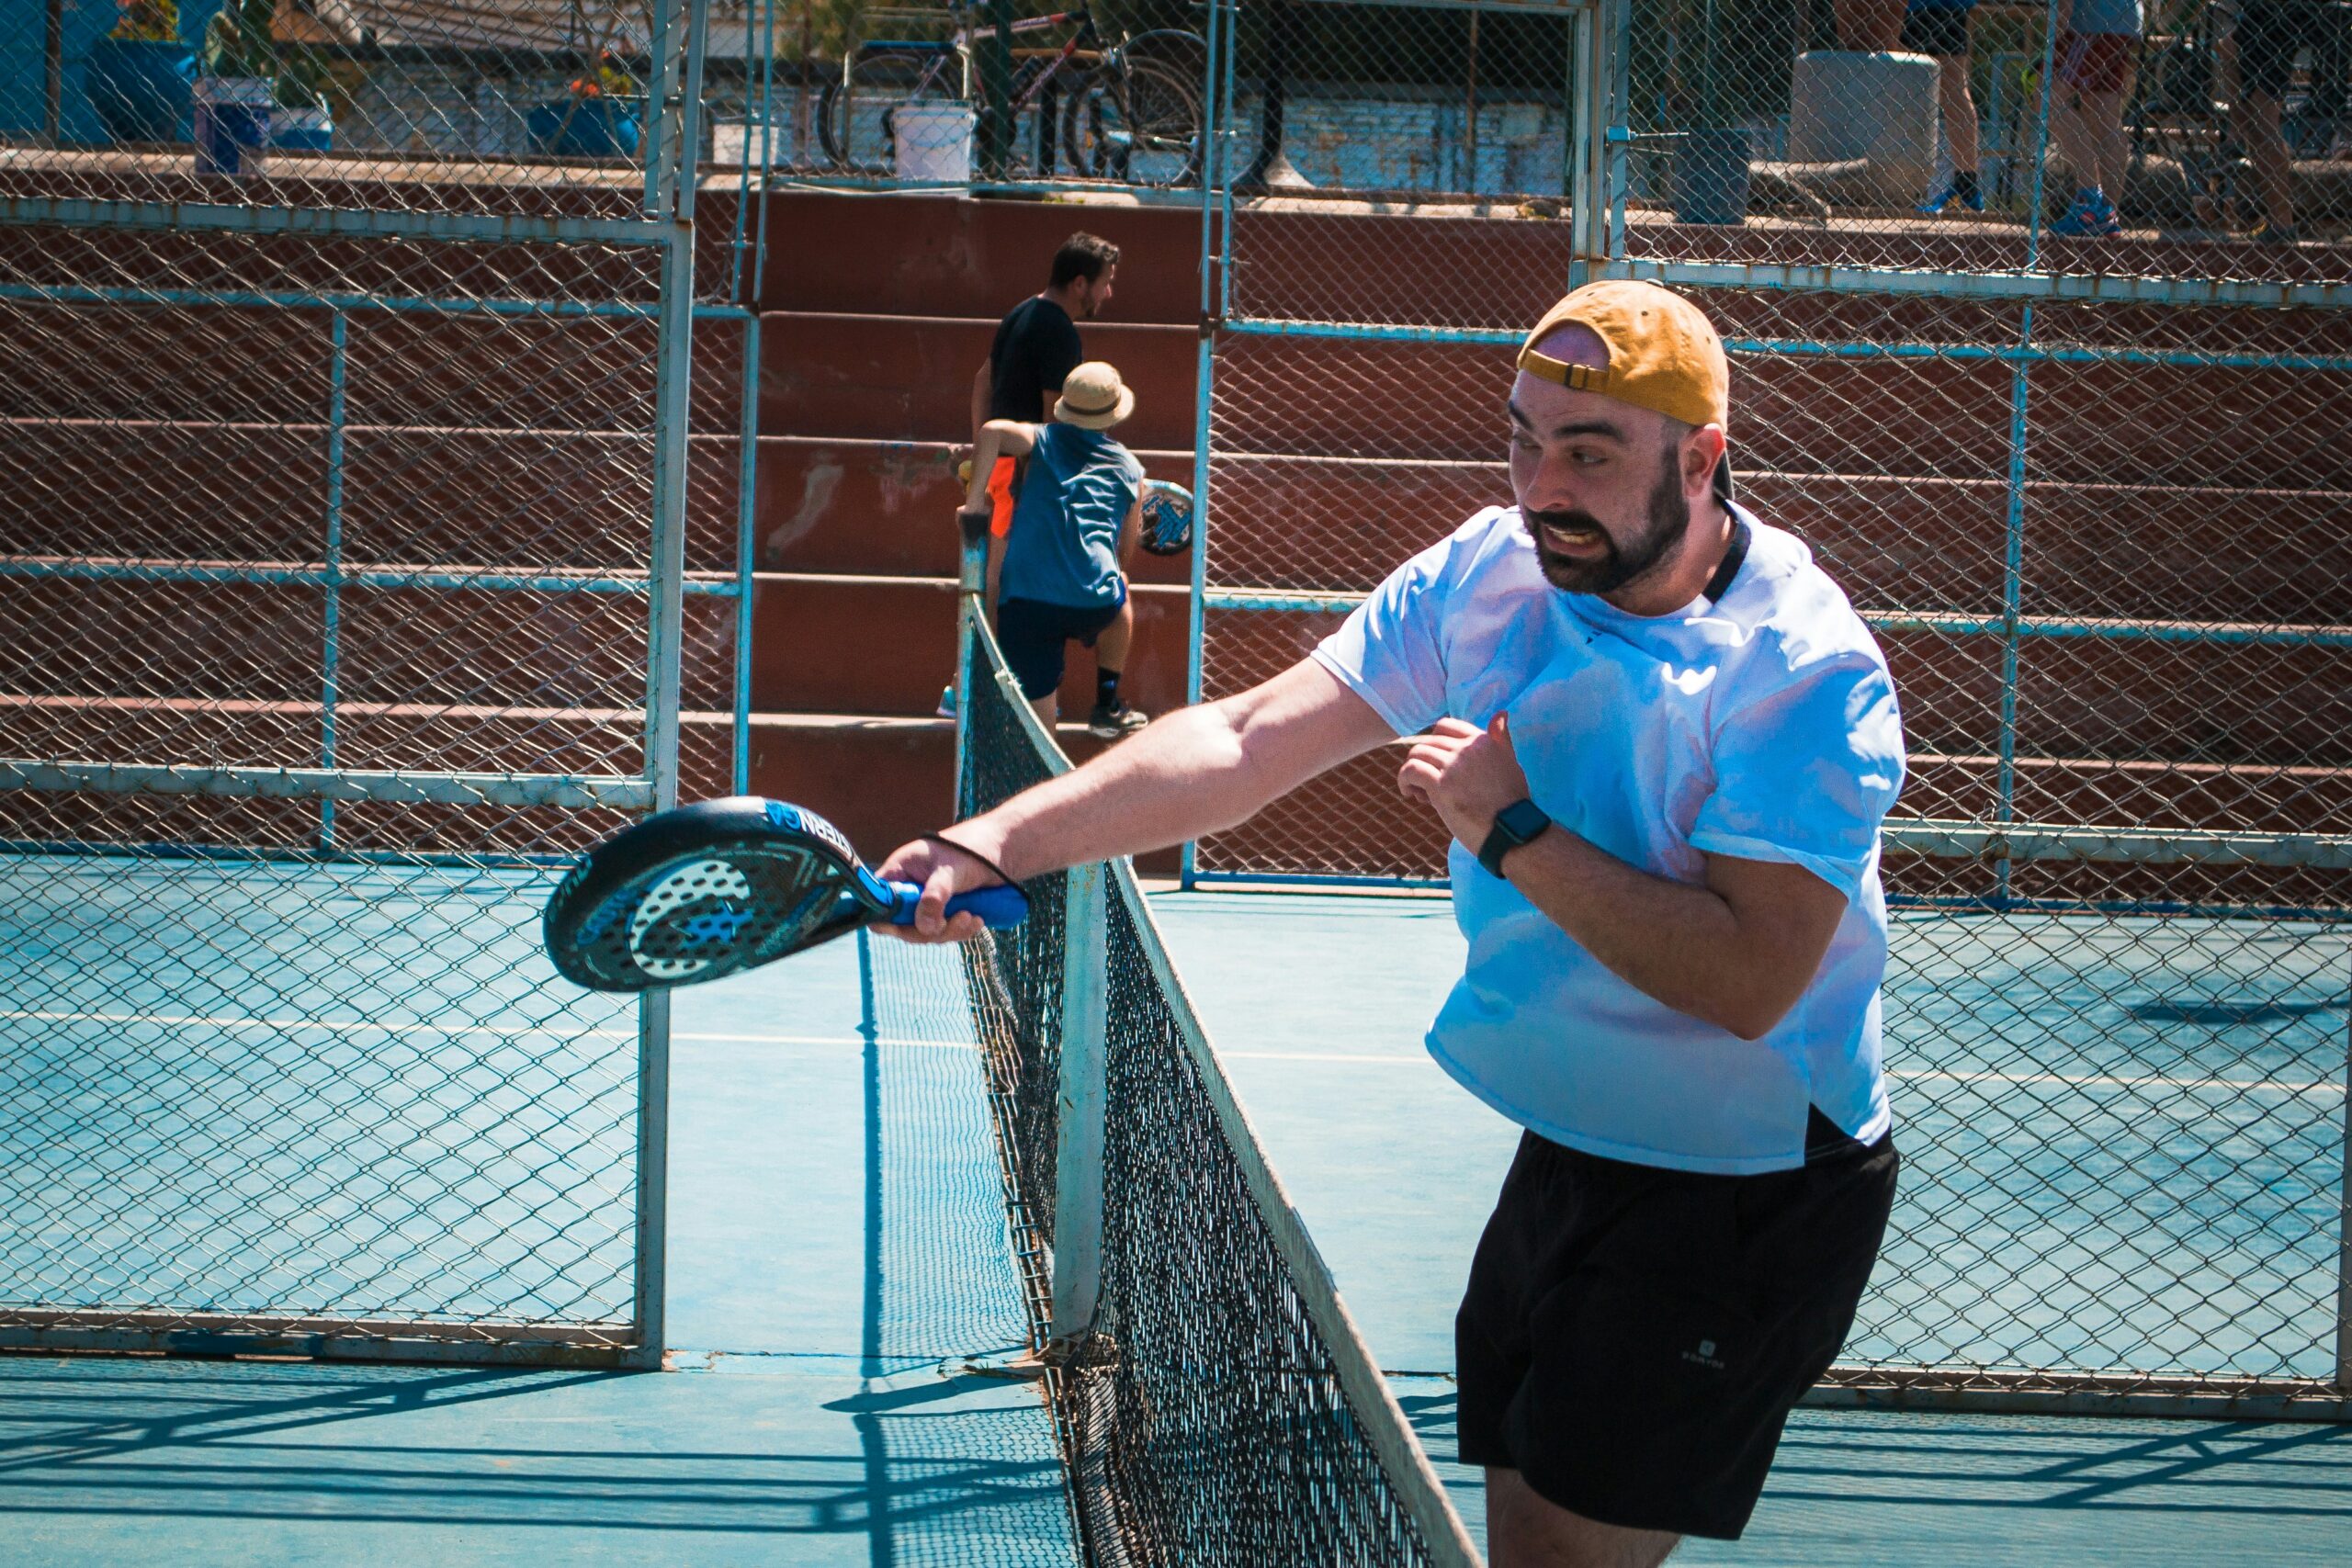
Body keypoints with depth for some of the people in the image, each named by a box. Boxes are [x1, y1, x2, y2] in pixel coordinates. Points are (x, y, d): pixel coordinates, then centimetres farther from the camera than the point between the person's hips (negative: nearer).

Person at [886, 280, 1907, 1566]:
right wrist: (995, 844, -24)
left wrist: (1512, 832, -26)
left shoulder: (1810, 674, -22)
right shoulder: (1488, 573, -4)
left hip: (1744, 1204, -7)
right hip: (1564, 1156, 7)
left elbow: (1748, 979, -29)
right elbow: (1247, 739, -11)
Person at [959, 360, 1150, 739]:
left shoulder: (1044, 441, 12)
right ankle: (1108, 705, 42)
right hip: (1094, 604, 2)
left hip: (1024, 601, -1)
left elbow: (993, 431, -11)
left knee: (1037, 731, 5)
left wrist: (973, 503, -7)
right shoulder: (1130, 470, 16)